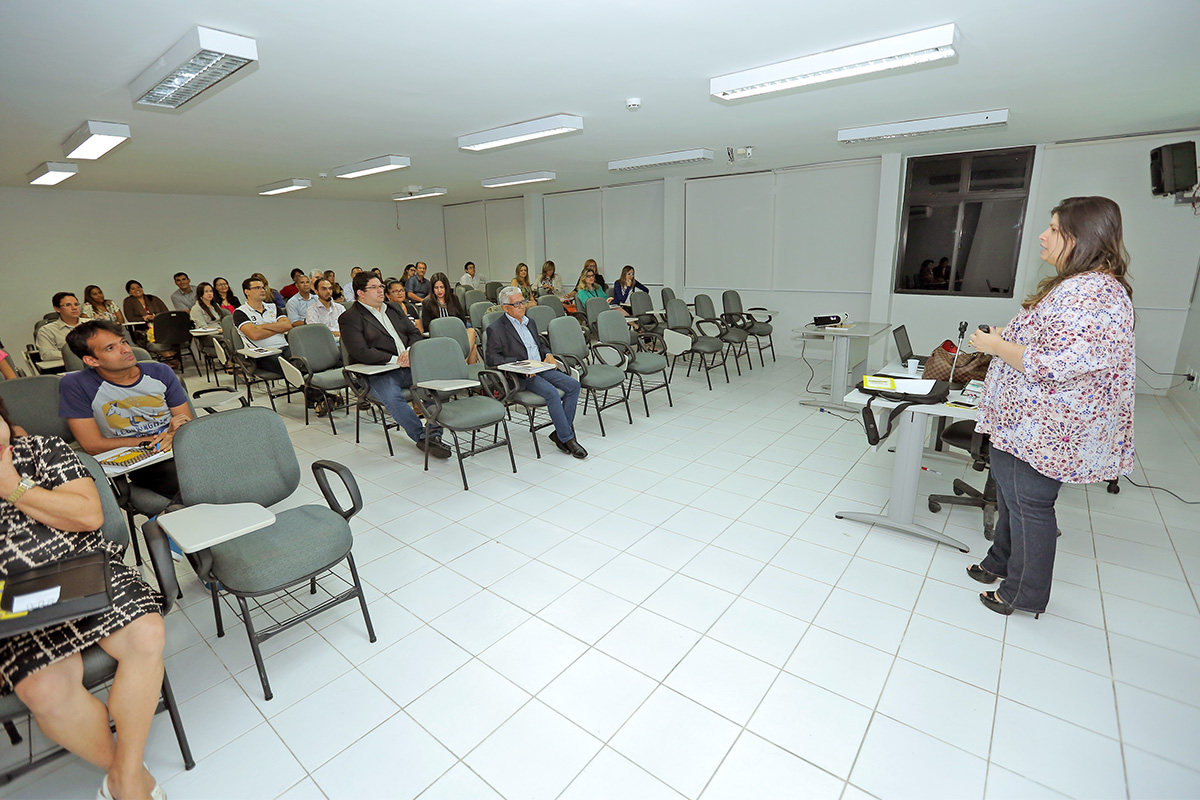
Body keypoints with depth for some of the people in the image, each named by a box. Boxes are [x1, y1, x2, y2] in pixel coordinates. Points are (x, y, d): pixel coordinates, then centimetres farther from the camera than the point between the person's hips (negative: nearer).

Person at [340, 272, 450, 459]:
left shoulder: (392, 309, 20)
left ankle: (434, 434, -17)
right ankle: (422, 437, -22)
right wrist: (395, 359, -17)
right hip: (378, 374, -5)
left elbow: (415, 332, 18)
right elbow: (361, 353, -13)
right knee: (392, 398, -35)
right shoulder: (350, 318, -1)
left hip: (408, 367, 6)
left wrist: (410, 351, -5)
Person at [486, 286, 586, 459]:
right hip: (520, 376, -7)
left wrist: (548, 354, 6)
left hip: (541, 368, 7)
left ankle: (559, 434, -8)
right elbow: (492, 358, -9)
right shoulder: (495, 329, -3)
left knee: (574, 385, -13)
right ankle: (568, 438, -18)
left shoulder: (530, 322, 20)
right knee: (551, 392, -31)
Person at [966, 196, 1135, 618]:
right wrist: (1005, 338, 11)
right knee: (1010, 496, 23)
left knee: (1028, 504, 5)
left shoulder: (1091, 293, -23)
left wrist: (995, 345, -18)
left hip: (1041, 431, -11)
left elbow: (1052, 364, -31)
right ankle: (1002, 563, 42)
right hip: (1025, 424, 11)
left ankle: (1025, 594, 23)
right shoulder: (1077, 284, 12)